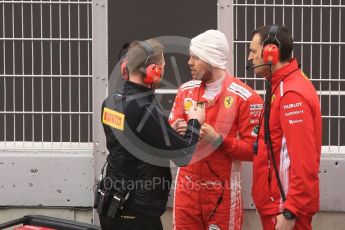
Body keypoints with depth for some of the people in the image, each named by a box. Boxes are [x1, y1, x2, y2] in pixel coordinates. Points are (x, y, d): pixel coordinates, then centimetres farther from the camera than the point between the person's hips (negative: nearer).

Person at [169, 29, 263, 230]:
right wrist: (175, 131, -12)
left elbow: (254, 149, -11)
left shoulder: (245, 98, -10)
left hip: (223, 191, -4)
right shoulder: (186, 91, 8)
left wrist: (218, 140, -21)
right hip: (187, 188, 5)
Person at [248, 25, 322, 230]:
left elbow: (303, 161, -23)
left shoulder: (292, 94, -18)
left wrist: (290, 211, -23)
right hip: (277, 202, 10)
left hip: (286, 206, -9)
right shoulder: (283, 85, 13)